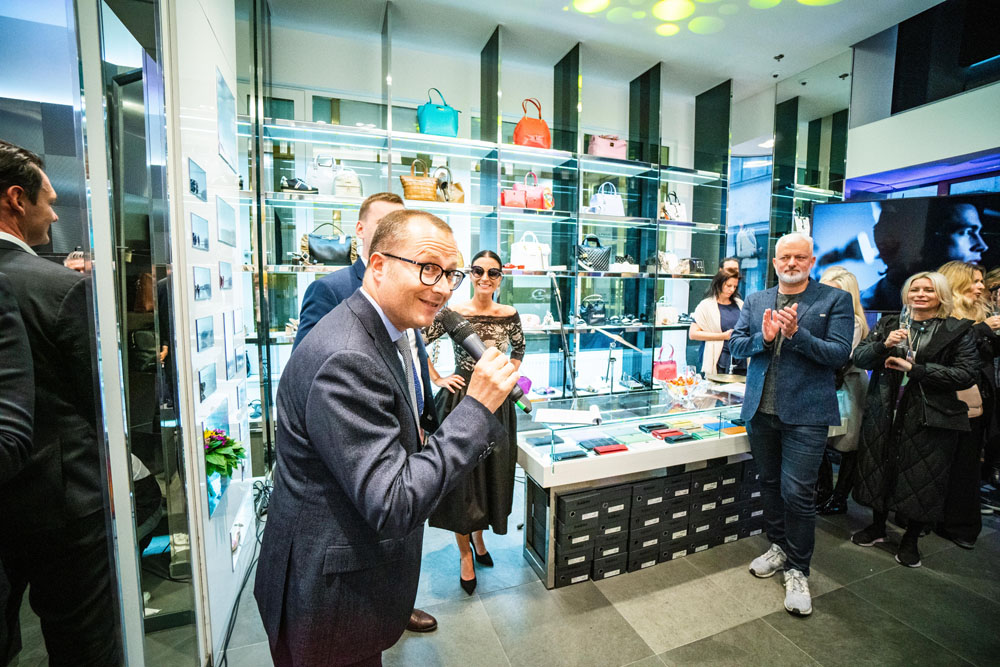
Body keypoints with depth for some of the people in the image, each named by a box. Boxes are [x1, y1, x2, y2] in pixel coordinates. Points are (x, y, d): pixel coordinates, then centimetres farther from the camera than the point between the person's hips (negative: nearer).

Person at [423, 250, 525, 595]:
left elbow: (519, 348, 19)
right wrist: (438, 379, -5)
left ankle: (478, 538, 41)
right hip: (461, 399, -3)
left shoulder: (510, 315, 1)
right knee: (461, 475, 6)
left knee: (492, 473, 15)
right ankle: (466, 555, 27)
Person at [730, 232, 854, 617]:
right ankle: (778, 547, 38)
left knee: (797, 492, -2)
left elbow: (839, 354, -9)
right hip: (760, 411, 4)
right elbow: (735, 344, 4)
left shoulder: (835, 300, -1)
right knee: (770, 484, 17)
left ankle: (797, 570, 18)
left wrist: (796, 334, -23)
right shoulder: (756, 301, 9)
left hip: (805, 414, -4)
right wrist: (764, 338, -15)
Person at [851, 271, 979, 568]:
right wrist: (884, 345, -19)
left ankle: (911, 539, 27)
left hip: (929, 419, -2)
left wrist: (914, 368, -17)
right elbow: (858, 358, -1)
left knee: (921, 480, 7)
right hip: (884, 413, 2)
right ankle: (877, 527, 32)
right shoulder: (889, 324, 7)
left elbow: (966, 375, -10)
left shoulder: (958, 331, 1)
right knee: (879, 471, 12)